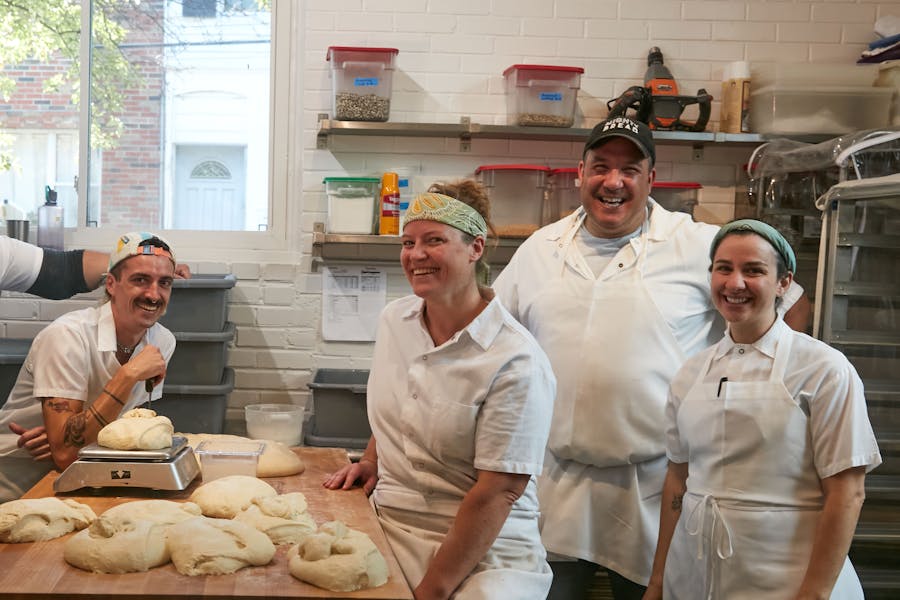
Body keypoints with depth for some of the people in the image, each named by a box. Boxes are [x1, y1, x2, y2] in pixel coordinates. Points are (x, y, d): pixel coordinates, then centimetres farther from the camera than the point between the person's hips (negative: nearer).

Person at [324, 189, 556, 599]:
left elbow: (497, 493, -17)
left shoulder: (517, 363, -17)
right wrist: (371, 460, 8)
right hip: (388, 523, 5)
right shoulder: (393, 319, 3)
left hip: (484, 550, -4)